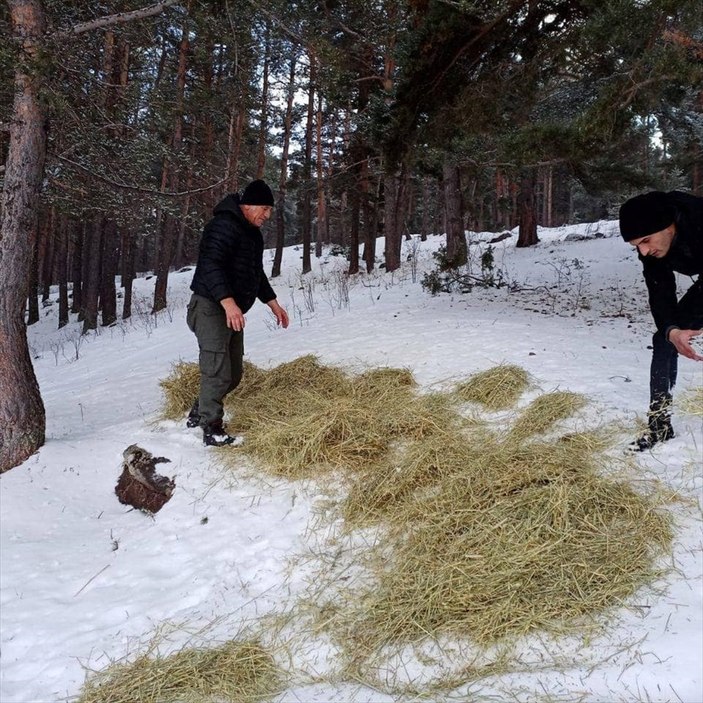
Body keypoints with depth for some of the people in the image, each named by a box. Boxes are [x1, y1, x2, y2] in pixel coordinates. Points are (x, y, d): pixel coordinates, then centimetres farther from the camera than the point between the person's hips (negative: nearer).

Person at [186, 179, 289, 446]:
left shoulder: (253, 233, 16)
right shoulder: (223, 225, -16)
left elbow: (256, 273, 28)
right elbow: (211, 266, -27)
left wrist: (272, 303, 24)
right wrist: (229, 302, -36)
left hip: (232, 312, 10)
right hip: (210, 307, -10)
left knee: (233, 374, 13)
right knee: (218, 372, -11)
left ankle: (198, 414, 29)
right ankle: (212, 430, -1)